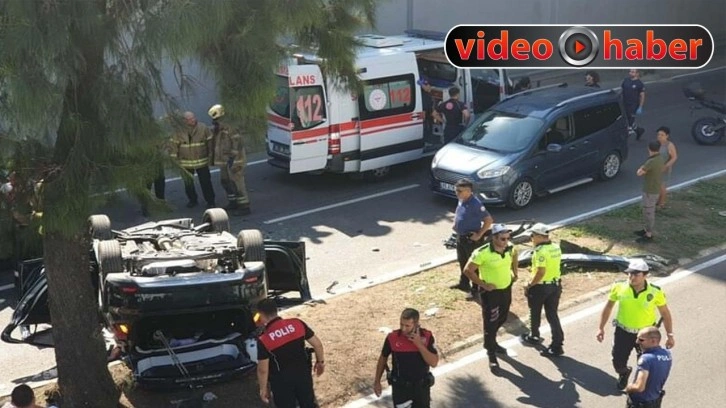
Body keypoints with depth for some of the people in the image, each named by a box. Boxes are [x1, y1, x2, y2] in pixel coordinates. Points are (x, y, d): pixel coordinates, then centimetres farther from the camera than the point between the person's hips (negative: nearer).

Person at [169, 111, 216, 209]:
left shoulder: (203, 128, -6)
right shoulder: (179, 131, -6)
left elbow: (210, 142, 2)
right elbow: (174, 145, -1)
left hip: (202, 161, -1)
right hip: (186, 163, 1)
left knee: (206, 182, 2)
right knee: (188, 183, 11)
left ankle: (210, 201, 14)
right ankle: (192, 200, 29)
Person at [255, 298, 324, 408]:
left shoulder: (264, 340, -19)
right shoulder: (297, 324, -11)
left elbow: (263, 369, -15)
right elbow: (317, 344, -5)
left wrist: (263, 388, 0)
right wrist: (320, 361, 12)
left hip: (282, 380, -3)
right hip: (303, 373, 3)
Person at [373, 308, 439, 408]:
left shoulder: (427, 337, -14)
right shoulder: (392, 337, -14)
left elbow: (434, 362, -18)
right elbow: (383, 358, 2)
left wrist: (419, 344, -28)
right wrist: (377, 381, 5)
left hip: (421, 387, 1)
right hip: (400, 387, -1)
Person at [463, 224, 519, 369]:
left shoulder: (510, 248, -10)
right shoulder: (482, 253, -28)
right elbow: (468, 270, -20)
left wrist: (514, 273, 11)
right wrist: (483, 284, -18)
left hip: (506, 289, 6)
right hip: (490, 292, -6)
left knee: (502, 319, 22)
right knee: (490, 322, 1)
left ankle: (492, 342, 45)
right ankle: (491, 353, 16)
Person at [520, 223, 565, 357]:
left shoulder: (540, 251, -24)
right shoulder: (556, 248, 2)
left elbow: (541, 272, -27)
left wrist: (530, 284, -14)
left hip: (540, 286, -7)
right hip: (555, 285, 7)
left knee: (535, 313, 17)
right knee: (552, 315, 9)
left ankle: (534, 336, 37)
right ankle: (557, 345, 6)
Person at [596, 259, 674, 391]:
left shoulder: (655, 292, -16)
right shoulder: (619, 287, -14)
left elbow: (665, 313, -3)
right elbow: (608, 307, 1)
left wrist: (670, 335, -2)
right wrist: (601, 328, 3)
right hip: (623, 332, 1)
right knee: (618, 363, 12)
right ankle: (624, 373, 48)